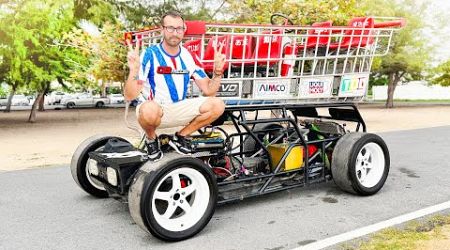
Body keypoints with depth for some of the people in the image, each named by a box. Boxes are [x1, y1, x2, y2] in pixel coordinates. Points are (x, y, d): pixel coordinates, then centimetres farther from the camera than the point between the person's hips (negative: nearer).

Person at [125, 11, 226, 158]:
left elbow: (208, 91, 0)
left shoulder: (188, 56, -1)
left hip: (179, 111, 5)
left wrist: (218, 71, -17)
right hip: (154, 111, -4)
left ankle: (181, 136, 6)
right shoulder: (150, 54, -15)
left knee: (217, 105, -16)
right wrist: (134, 70, -37)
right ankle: (151, 138, -3)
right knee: (149, 109, -41)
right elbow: (129, 96, -20)